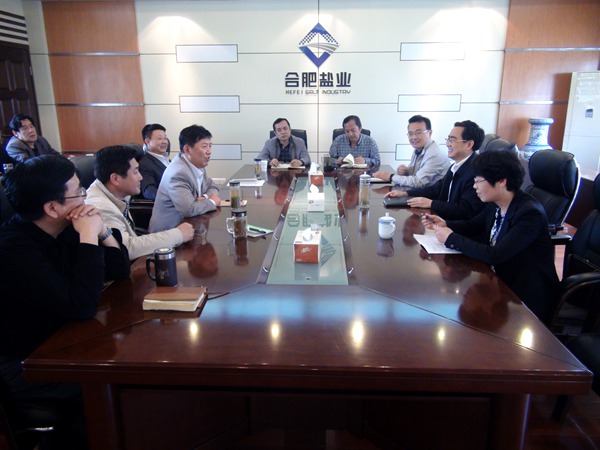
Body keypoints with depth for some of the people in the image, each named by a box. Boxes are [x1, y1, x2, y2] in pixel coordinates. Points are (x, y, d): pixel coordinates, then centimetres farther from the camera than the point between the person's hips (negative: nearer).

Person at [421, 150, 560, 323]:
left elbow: (494, 256, -30)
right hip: (500, 280, 7)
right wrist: (444, 224, -4)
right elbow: (472, 226, 16)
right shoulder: (495, 205, -2)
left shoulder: (530, 213, -25)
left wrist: (451, 238, -22)